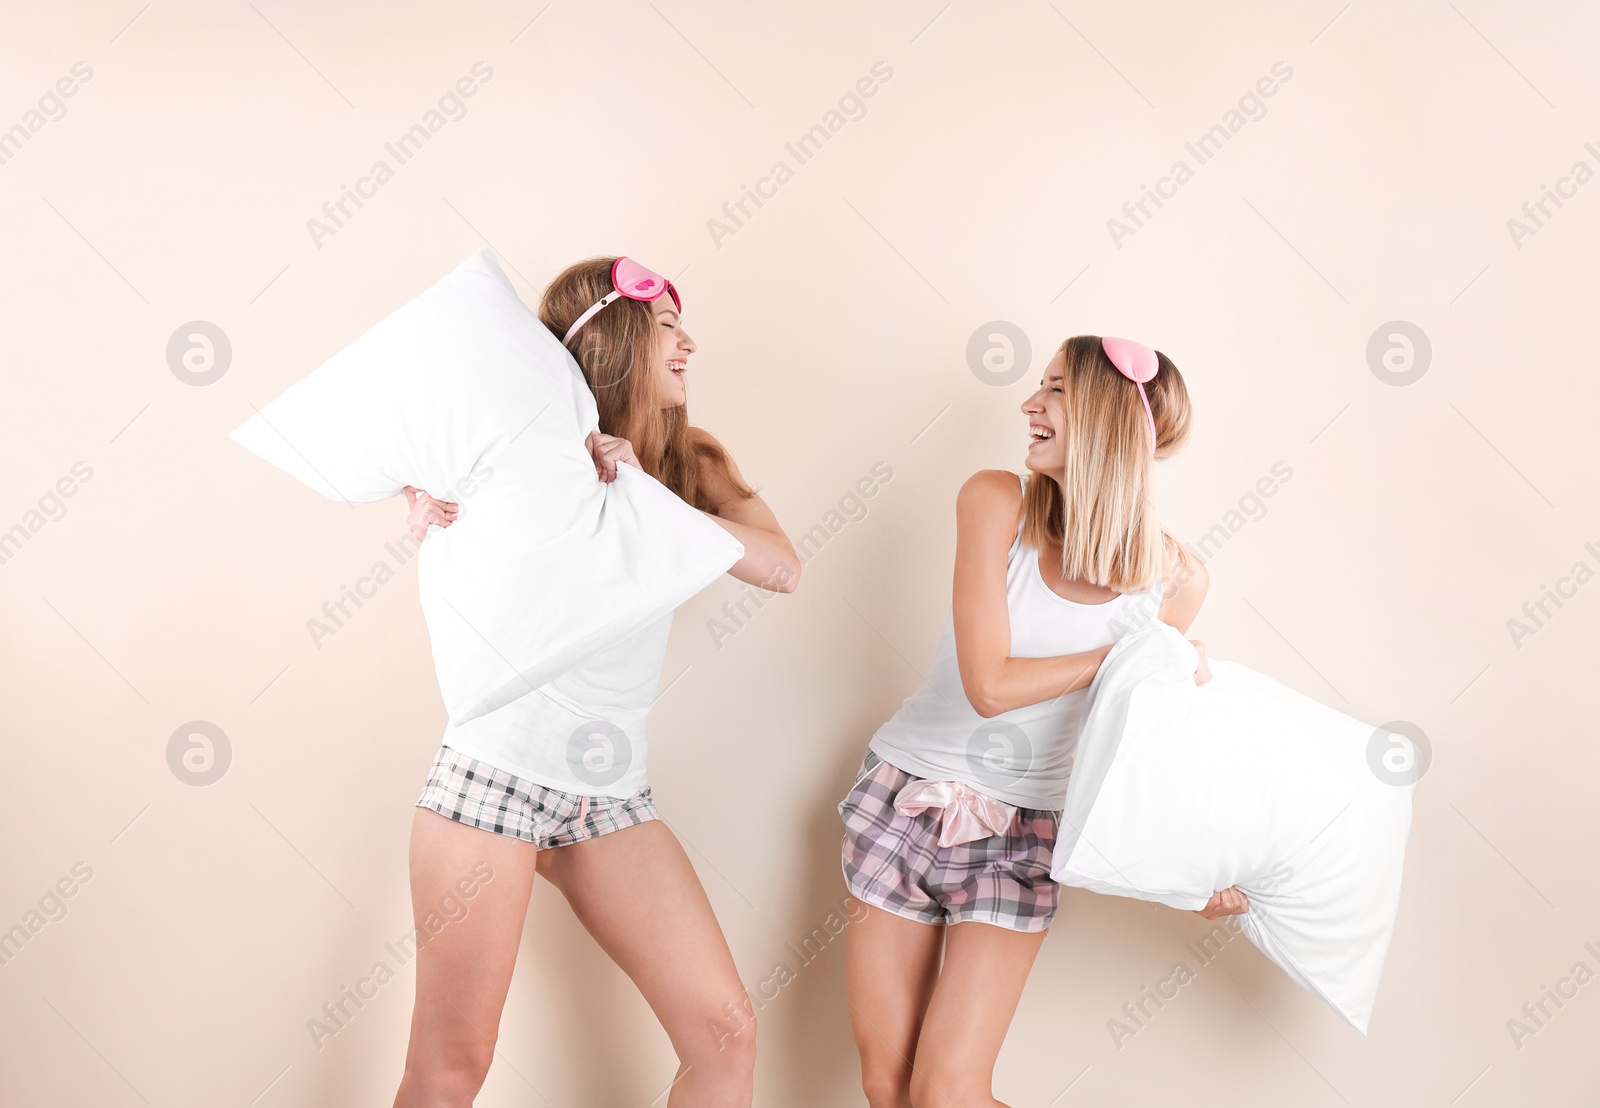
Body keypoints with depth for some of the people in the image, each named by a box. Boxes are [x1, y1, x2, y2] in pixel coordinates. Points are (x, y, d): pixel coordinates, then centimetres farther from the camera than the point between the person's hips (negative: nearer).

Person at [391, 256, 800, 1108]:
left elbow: (782, 568, -7)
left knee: (725, 1036, 1)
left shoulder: (694, 464, 8)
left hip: (613, 795, 4)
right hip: (495, 771, -4)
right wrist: (429, 502, -16)